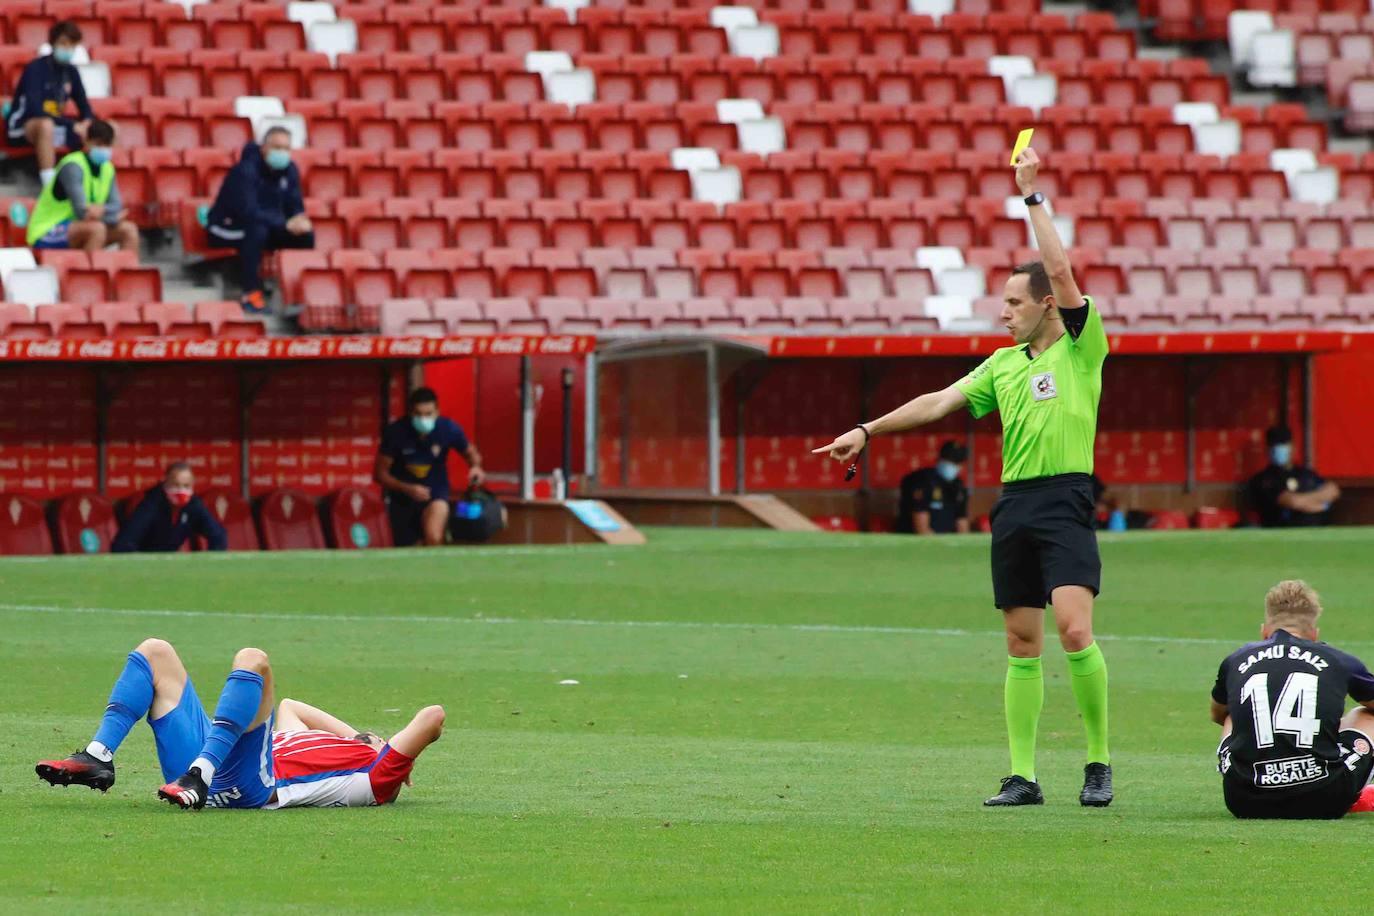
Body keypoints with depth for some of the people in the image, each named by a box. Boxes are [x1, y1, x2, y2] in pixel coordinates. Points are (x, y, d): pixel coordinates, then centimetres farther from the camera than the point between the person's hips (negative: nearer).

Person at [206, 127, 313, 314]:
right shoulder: (245, 171, -27)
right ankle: (251, 295, -36)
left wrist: (300, 221, -25)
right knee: (257, 230, -40)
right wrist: (286, 224, -41)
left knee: (306, 235, -14)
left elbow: (295, 206, 1)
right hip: (228, 226, -7)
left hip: (266, 223, 7)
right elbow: (248, 211, -36)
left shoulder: (289, 170, -3)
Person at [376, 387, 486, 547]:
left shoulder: (449, 429, -17)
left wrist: (475, 466, -20)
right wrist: (407, 489, -26)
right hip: (402, 497, 1)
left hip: (435, 493, -1)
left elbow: (470, 453, 3)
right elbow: (380, 473, -12)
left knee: (433, 537, -29)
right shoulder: (395, 432, -20)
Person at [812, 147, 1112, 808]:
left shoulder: (1082, 348, 1)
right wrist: (868, 430, 14)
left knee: (1076, 632, -18)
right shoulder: (1003, 364, 17)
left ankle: (1098, 763, -7)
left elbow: (1060, 270, -9)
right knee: (1021, 644, 6)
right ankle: (1022, 775, 7)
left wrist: (1032, 196, -6)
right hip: (1013, 504, 6)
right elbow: (940, 402, 18)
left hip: (1064, 503, -6)